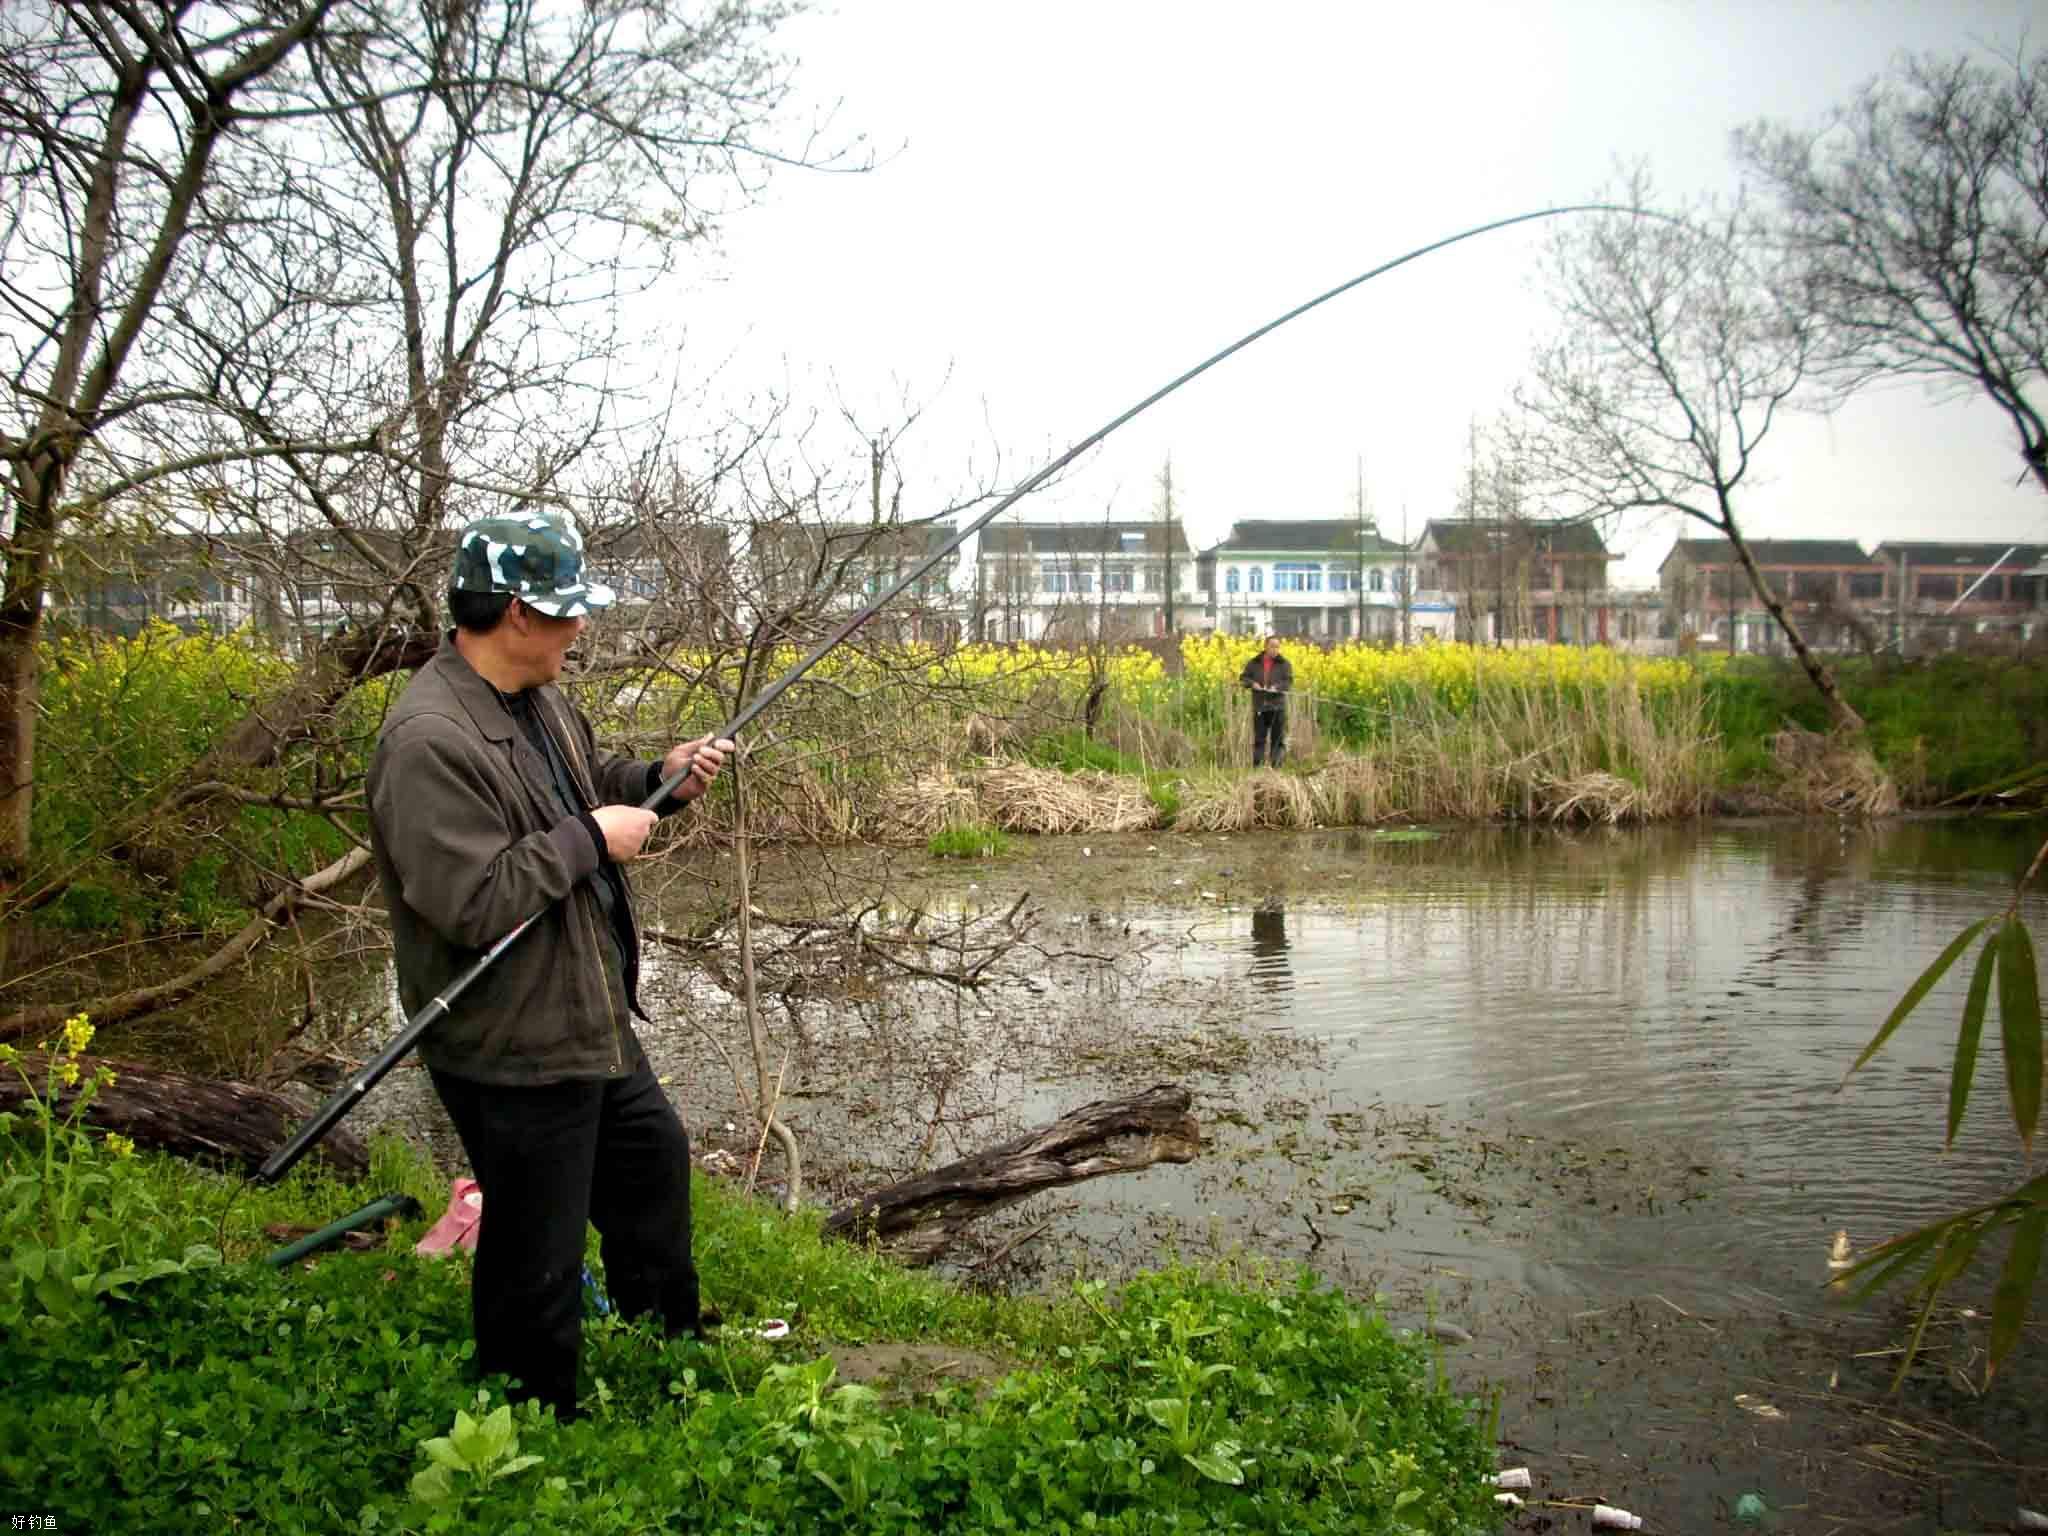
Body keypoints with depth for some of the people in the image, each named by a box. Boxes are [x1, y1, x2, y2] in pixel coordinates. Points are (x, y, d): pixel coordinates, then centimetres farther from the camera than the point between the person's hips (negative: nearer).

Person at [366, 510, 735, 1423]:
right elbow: (476, 901, -32)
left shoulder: (537, 698, 3)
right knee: (537, 1263, 6)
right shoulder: (429, 742, -27)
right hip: (514, 1056, -11)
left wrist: (656, 780, 2)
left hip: (590, 1024, 11)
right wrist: (589, 837, -22)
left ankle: (675, 1353, 52)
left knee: (654, 1164, 28)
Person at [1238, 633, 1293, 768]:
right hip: (1260, 707, 1)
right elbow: (1243, 678, 8)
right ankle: (1256, 768, 8)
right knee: (1259, 739, 4)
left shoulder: (1284, 664, 3)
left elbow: (1289, 681, -6)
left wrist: (1276, 687, -24)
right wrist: (1252, 683, -13)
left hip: (1278, 707, -1)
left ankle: (1276, 768, 5)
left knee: (1278, 739, 0)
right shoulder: (1254, 663, 7)